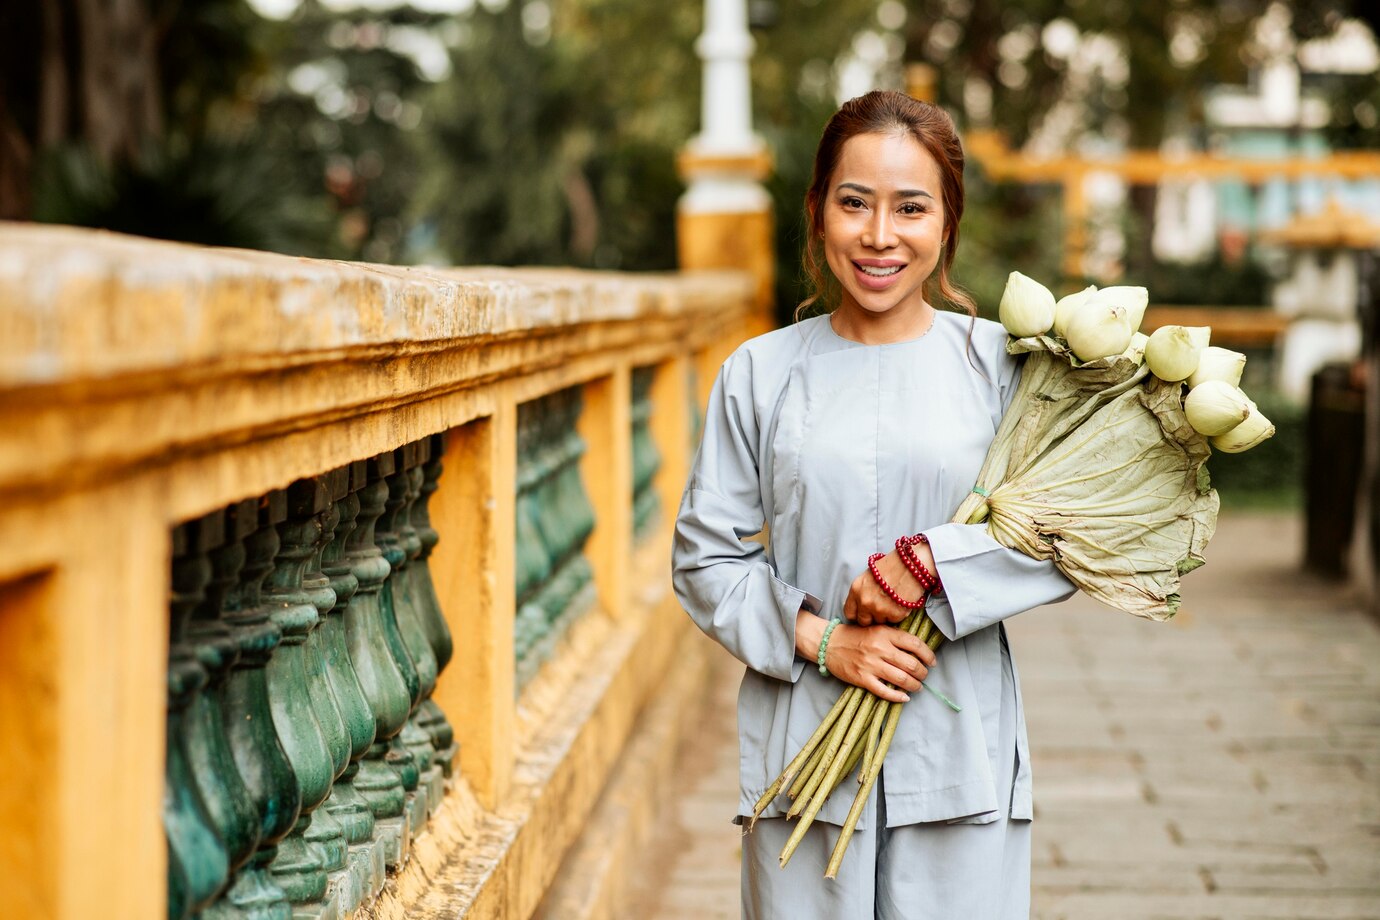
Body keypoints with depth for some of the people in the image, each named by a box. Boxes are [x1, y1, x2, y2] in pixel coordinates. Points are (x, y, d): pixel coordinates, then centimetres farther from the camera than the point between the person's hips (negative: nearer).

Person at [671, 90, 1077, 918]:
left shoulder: (999, 364, 2)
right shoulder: (760, 374, 4)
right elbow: (706, 556, 4)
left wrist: (930, 562, -14)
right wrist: (820, 639, -10)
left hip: (960, 755, 0)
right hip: (802, 752, 1)